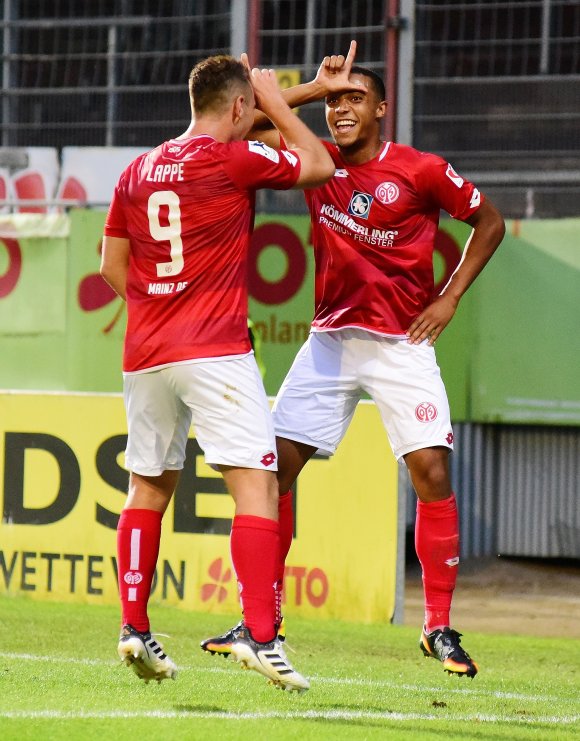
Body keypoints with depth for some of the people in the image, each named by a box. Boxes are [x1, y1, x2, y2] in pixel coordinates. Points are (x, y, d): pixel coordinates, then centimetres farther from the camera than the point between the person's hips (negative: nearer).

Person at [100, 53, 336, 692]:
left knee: (148, 488, 17)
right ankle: (259, 635, -18)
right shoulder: (234, 160, -7)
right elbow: (319, 166, 7)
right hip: (215, 352, -7)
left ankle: (133, 628, 15)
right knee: (256, 484, -8)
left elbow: (112, 267, 17)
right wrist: (276, 101, 16)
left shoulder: (137, 173, 12)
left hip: (145, 354, 7)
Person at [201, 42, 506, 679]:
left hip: (403, 345, -3)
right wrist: (315, 87, -7)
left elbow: (489, 222, 5)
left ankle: (439, 627, 0)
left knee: (431, 471, -11)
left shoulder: (422, 171, -6)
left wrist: (450, 298, -2)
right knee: (274, 465, -4)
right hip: (331, 340, 3)